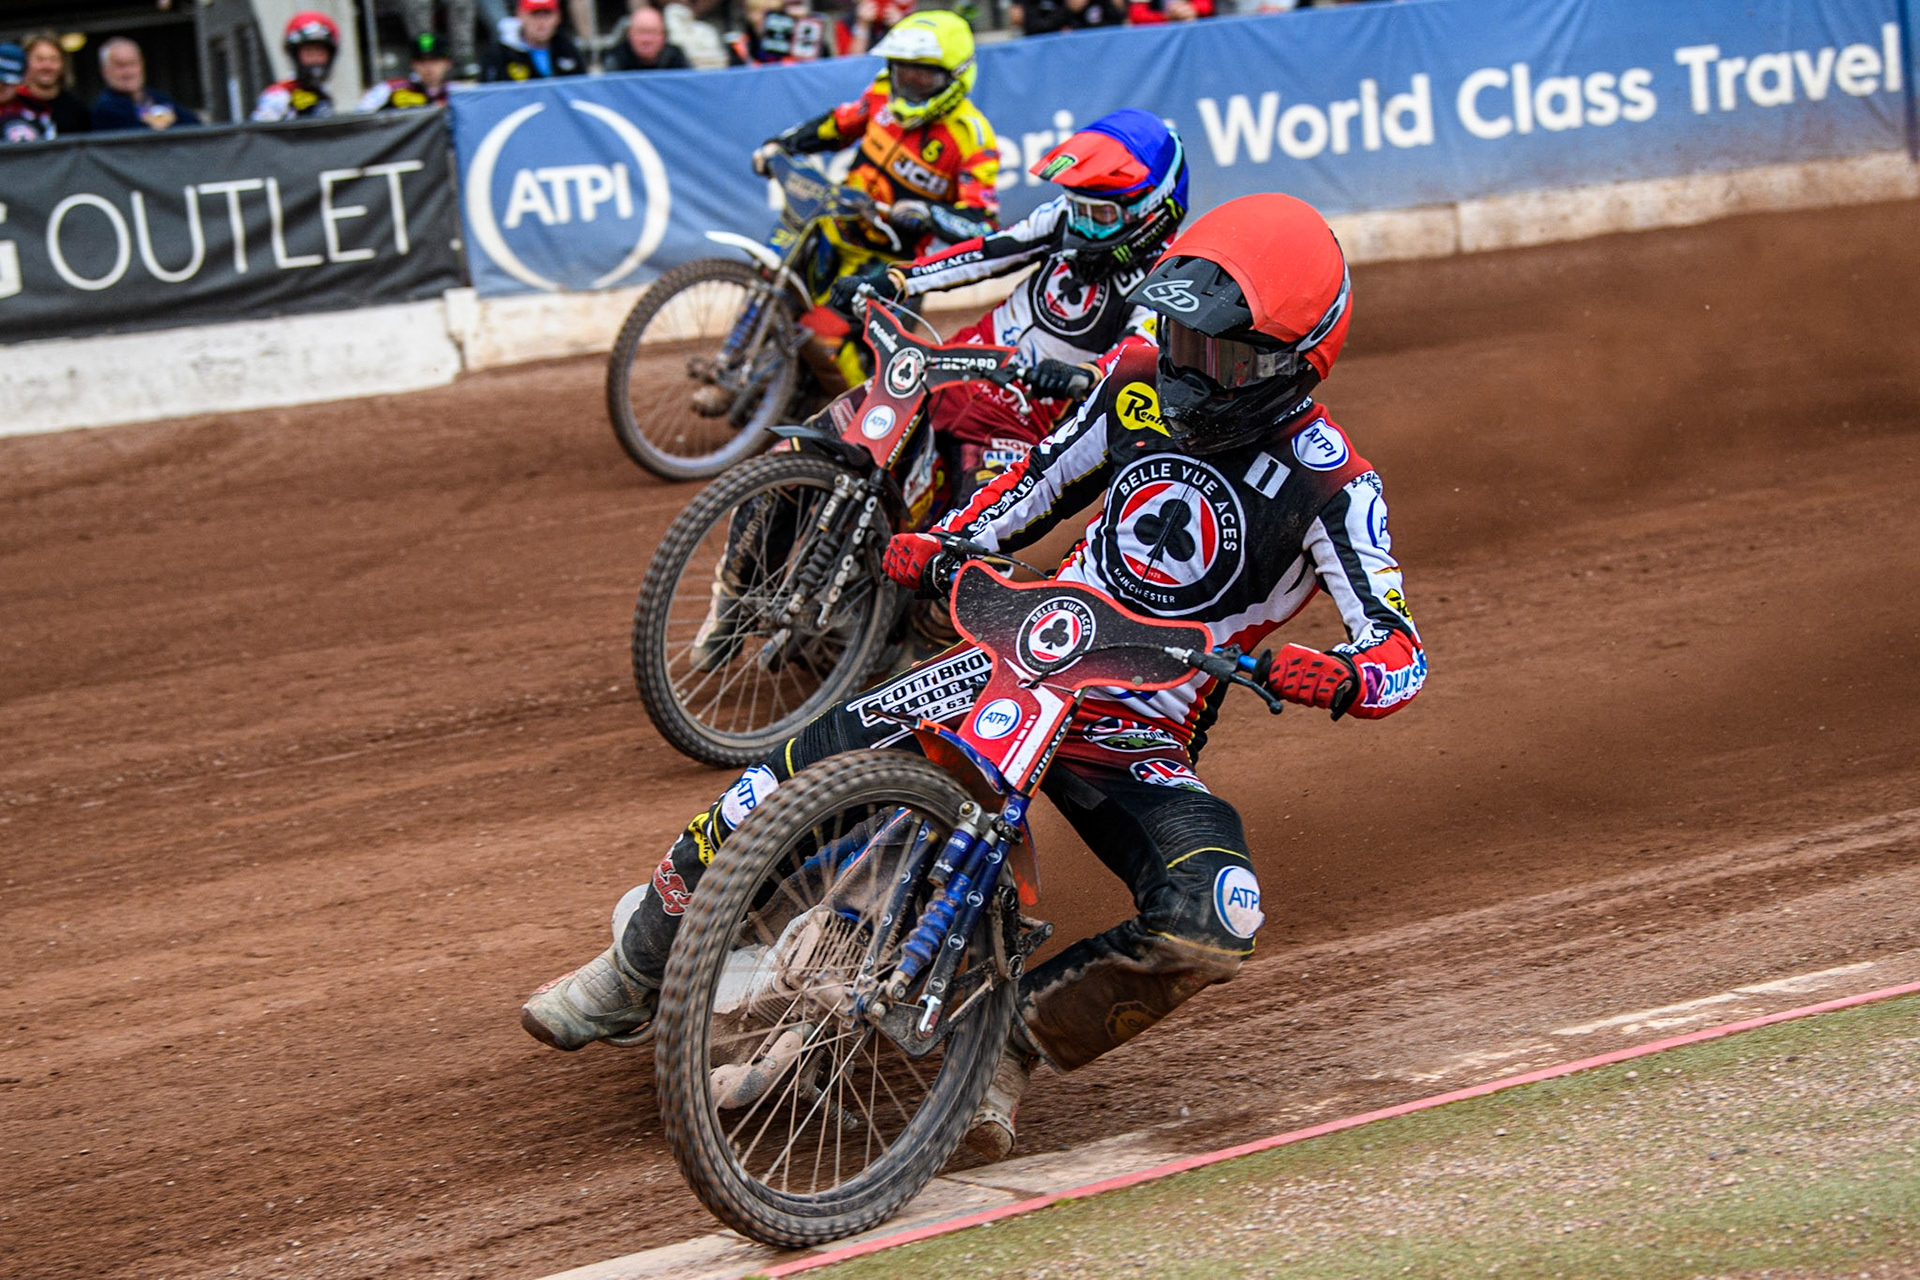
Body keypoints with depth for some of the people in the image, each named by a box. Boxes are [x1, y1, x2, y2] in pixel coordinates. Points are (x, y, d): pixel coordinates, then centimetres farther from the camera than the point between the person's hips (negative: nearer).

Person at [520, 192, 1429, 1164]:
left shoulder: (1333, 486, -14)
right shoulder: (1142, 384, 0)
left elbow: (1401, 658, -18)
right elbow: (1043, 478, 17)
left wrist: (1328, 678, -40)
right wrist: (940, 545, 0)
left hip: (1142, 738, -3)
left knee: (1214, 921, -31)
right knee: (796, 772, -14)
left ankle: (1022, 1034, -8)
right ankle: (642, 963, 7)